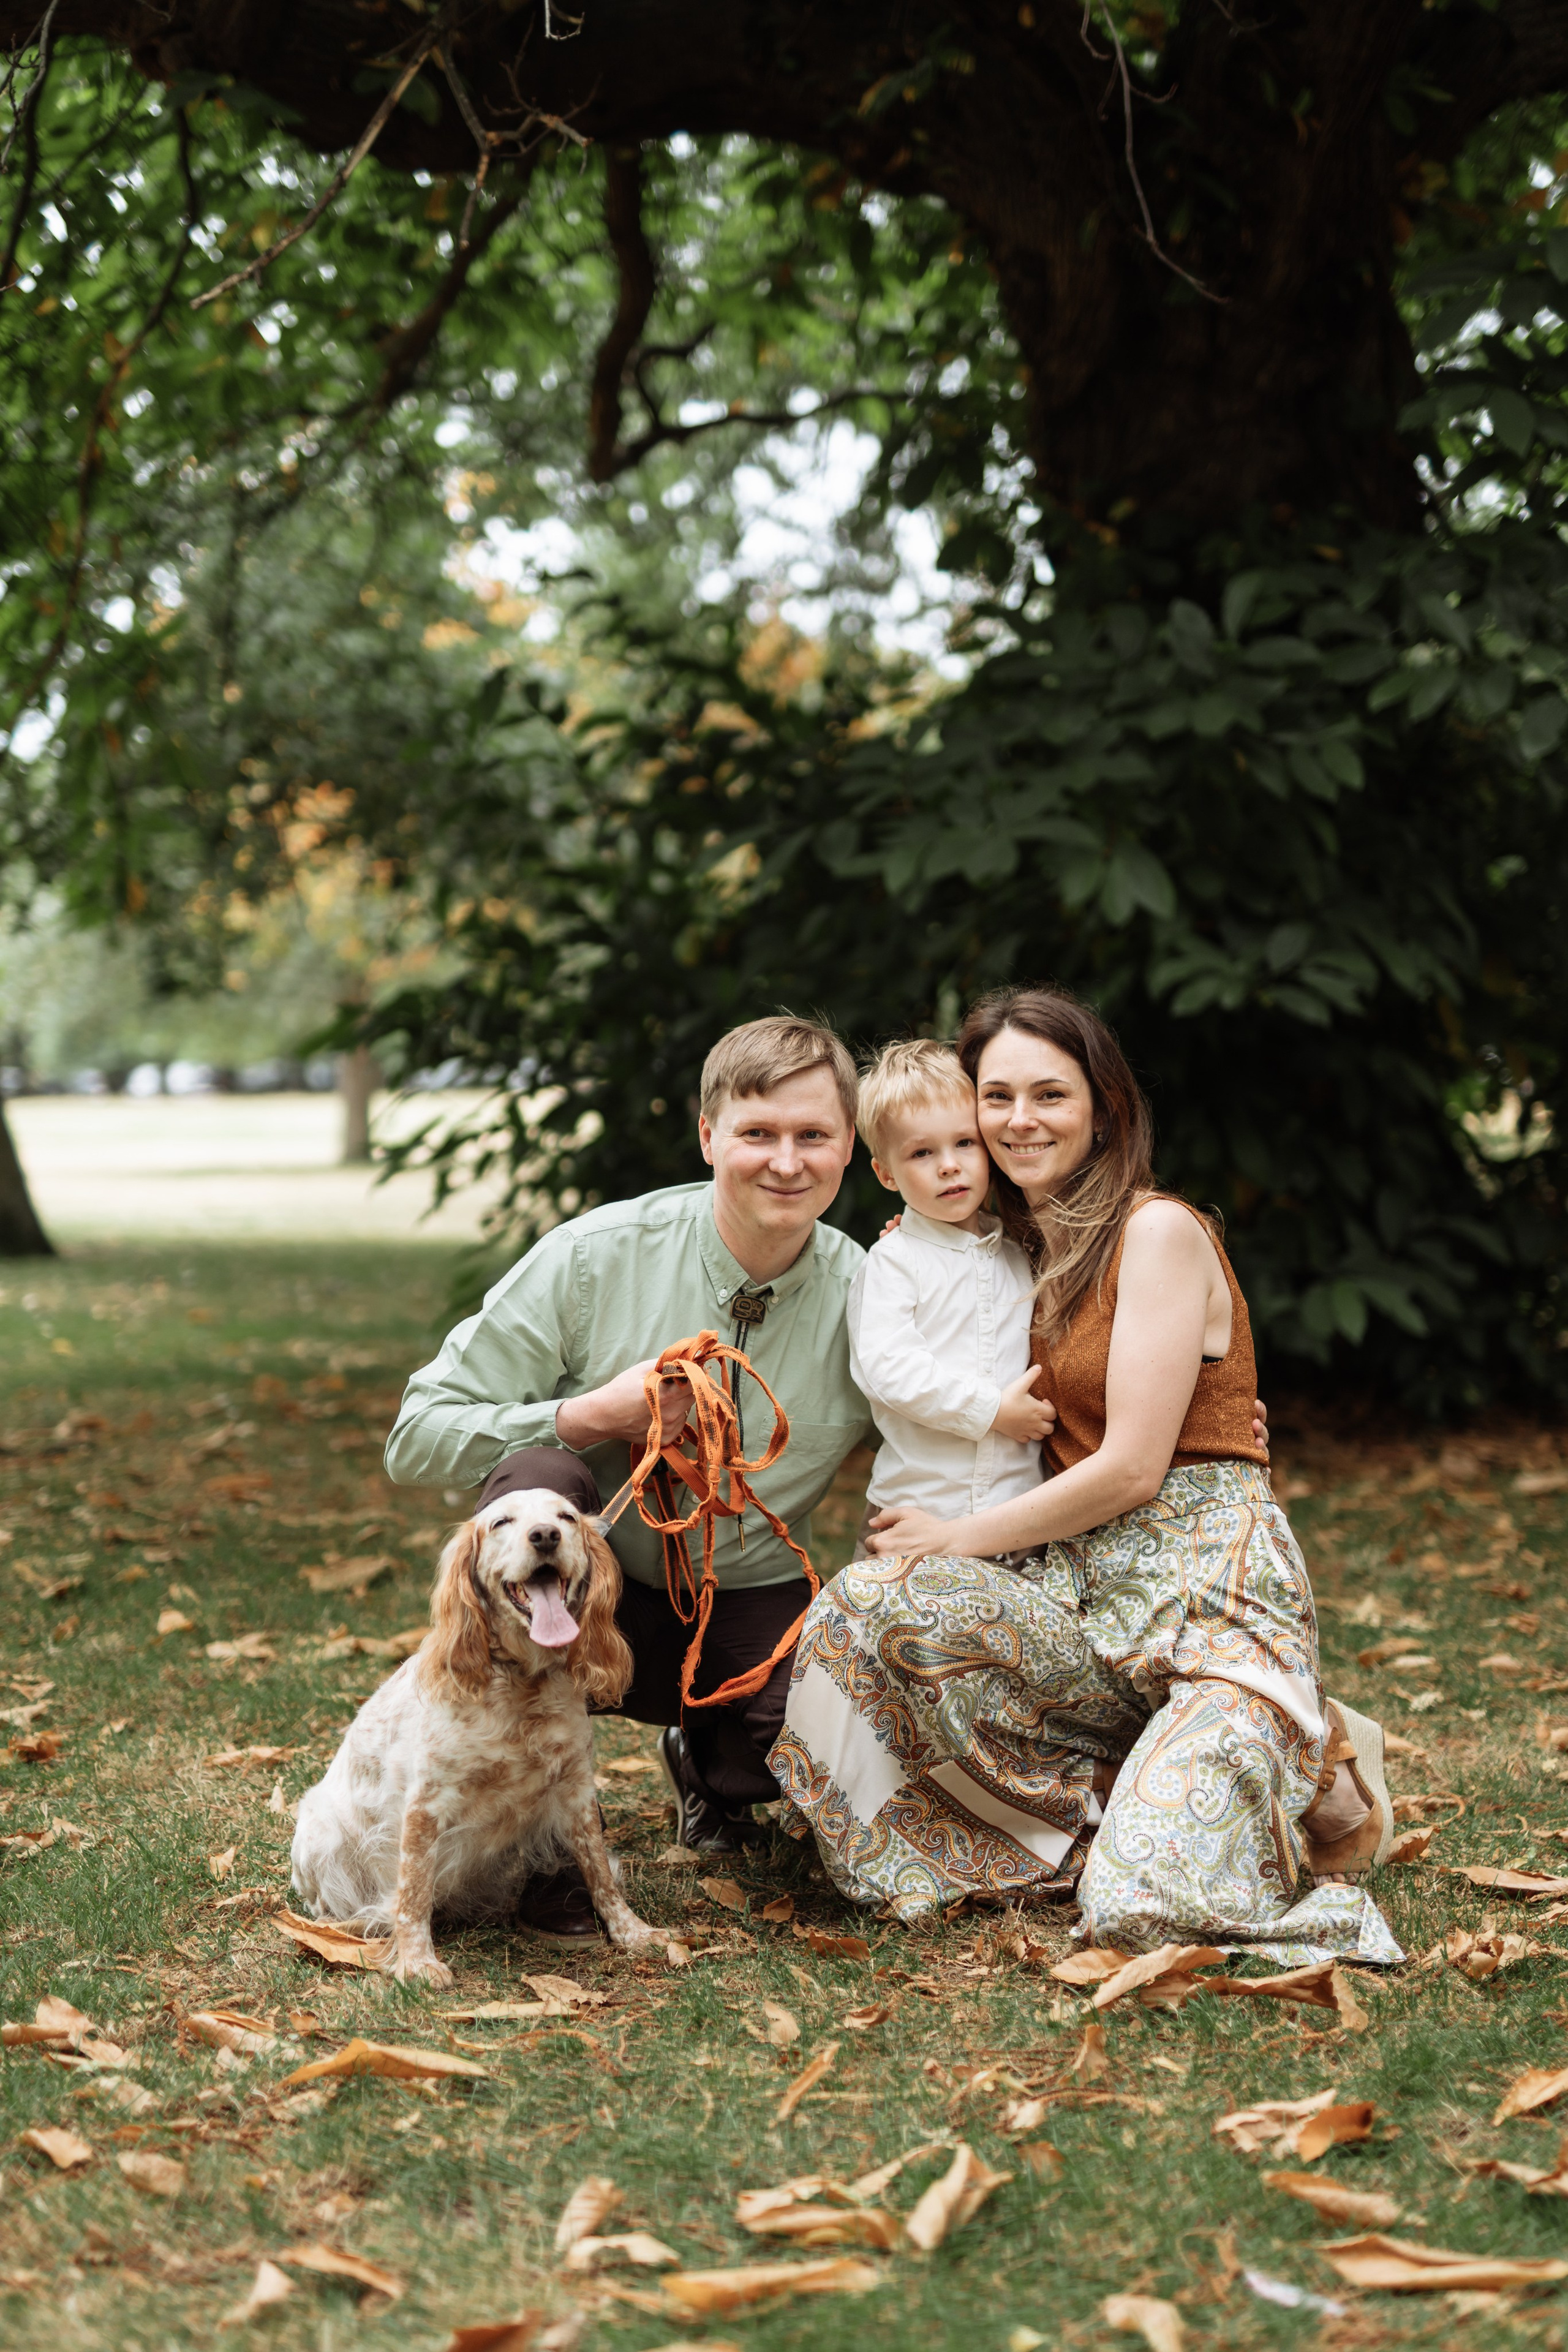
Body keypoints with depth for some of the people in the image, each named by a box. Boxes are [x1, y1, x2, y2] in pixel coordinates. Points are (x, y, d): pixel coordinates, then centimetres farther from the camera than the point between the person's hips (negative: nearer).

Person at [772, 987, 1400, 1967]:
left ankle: (1305, 1757, 7)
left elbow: (1132, 1468, -13)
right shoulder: (1025, 1251, 16)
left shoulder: (1160, 1231, -7)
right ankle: (1135, 1802, -6)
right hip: (1092, 1588, 7)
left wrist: (959, 1538, -6)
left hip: (1212, 1591, -6)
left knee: (1144, 1911, -25)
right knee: (868, 1602, -23)